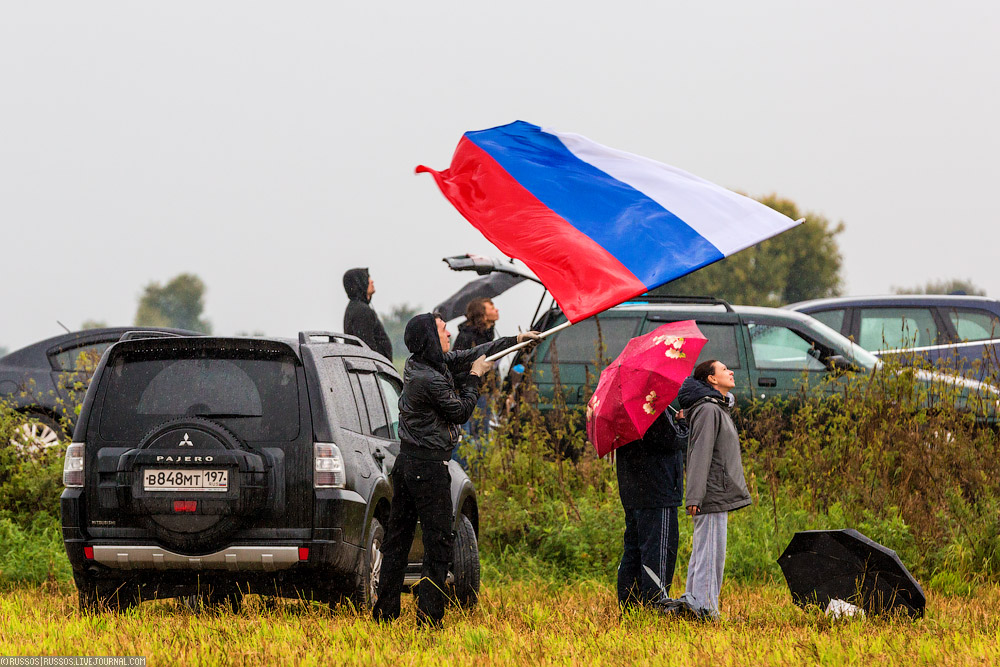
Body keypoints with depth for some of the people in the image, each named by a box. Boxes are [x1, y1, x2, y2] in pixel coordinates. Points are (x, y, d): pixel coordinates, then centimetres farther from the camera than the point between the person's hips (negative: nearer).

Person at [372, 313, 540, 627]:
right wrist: (475, 377, 3)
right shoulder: (430, 380, -21)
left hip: (406, 462, 10)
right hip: (429, 466, -10)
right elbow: (461, 412, -9)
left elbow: (467, 356, 18)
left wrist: (516, 340, 23)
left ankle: (385, 612, 14)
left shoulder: (417, 365, 8)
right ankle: (429, 616, -7)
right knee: (438, 541, -4)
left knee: (398, 538, 11)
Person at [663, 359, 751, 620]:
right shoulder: (707, 410, -12)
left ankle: (692, 601, 15)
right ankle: (704, 606, -12)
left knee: (703, 552, 11)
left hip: (720, 495, 10)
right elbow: (700, 454, -19)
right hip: (712, 496, -10)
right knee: (711, 552, -11)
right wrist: (695, 496, -23)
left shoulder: (720, 408, 20)